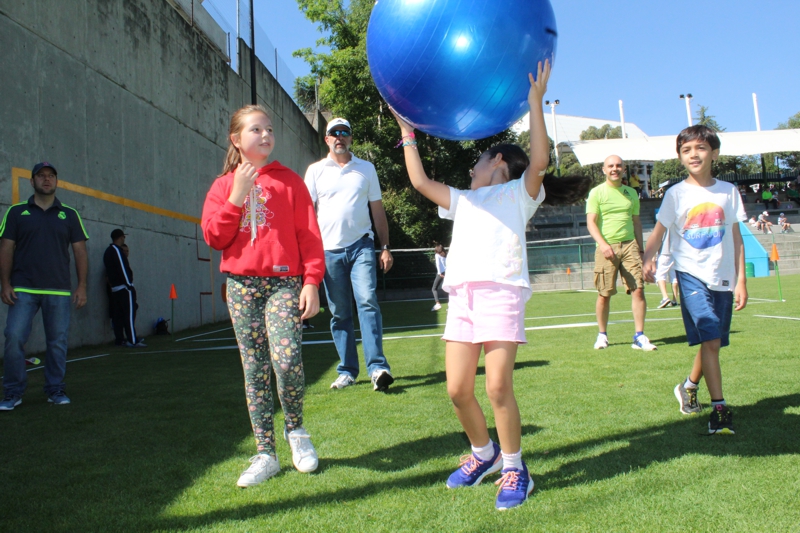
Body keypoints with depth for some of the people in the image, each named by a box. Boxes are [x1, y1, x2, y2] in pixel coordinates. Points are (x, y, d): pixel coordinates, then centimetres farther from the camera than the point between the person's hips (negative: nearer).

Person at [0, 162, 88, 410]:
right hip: (23, 289, -1)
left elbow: (80, 251, 8)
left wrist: (82, 286, 1)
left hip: (59, 290, 1)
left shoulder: (69, 215, 10)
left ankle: (55, 390, 16)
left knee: (58, 341, 3)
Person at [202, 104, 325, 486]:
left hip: (284, 282, -2)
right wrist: (236, 197, -8)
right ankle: (265, 454, 15)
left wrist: (312, 282, -7)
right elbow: (214, 237, 1)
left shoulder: (289, 181, 6)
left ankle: (295, 428, 10)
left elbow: (309, 235, 1)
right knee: (254, 369, 5)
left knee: (287, 359, -19)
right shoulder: (223, 185, 12)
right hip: (241, 284, 3)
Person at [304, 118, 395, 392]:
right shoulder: (315, 171, 9)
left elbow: (378, 210, 12)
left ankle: (377, 367, -17)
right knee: (339, 313, 4)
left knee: (368, 302, -15)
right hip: (329, 249, 1)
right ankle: (347, 371, 12)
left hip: (361, 246, 0)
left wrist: (385, 248, 6)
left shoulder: (367, 168, 11)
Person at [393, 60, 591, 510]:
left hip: (502, 291, -5)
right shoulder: (463, 200, 31)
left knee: (499, 386, -9)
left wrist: (535, 100, -4)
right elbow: (420, 181, 27)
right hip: (462, 295, 6)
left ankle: (515, 469, 10)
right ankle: (484, 454, 26)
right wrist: (408, 134, 31)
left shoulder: (519, 193, 15)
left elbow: (539, 160, -4)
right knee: (458, 389, 3)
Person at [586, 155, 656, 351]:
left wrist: (640, 247, 14)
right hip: (607, 247, -3)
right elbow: (591, 223, -5)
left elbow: (636, 222, 21)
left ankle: (639, 336, 0)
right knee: (604, 294, 1)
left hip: (629, 245, 3)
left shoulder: (631, 193, 15)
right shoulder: (597, 193, 2)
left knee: (638, 290, -6)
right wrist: (603, 244, -19)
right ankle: (602, 335, 17)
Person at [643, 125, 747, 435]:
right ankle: (719, 408, -8)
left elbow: (736, 238, 8)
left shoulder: (728, 191, 5)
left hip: (723, 278, 4)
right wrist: (648, 258, -24)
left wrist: (741, 280, 4)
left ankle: (689, 387, 37)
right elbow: (659, 231, -3)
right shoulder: (677, 194, -2)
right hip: (692, 275, -3)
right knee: (710, 340, -15)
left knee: (712, 343, 12)